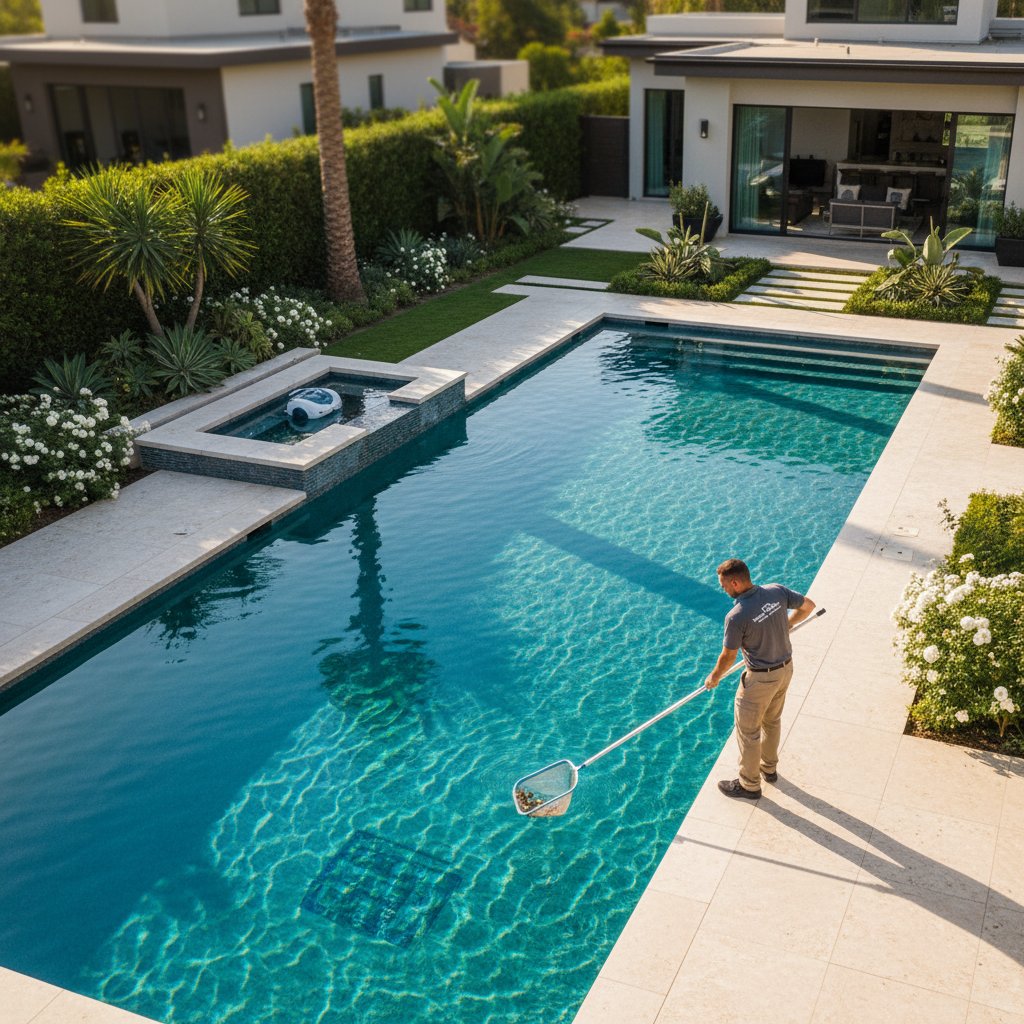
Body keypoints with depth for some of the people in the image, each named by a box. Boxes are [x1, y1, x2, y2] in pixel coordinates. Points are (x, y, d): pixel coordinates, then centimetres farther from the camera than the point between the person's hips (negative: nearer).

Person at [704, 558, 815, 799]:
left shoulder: (736, 617, -29)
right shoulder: (777, 591, -12)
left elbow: (728, 657, -16)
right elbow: (808, 605, 5)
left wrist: (714, 678, 3)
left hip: (760, 678, -7)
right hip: (786, 668, 7)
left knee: (747, 732, 14)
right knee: (772, 720, 28)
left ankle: (749, 785, 30)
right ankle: (769, 767, 49)